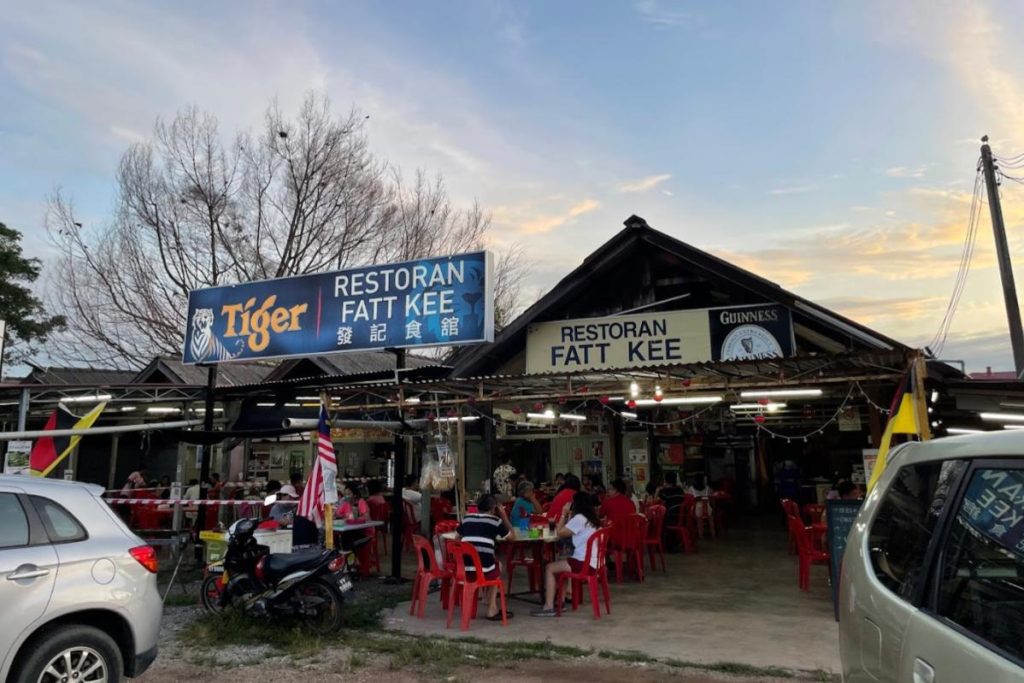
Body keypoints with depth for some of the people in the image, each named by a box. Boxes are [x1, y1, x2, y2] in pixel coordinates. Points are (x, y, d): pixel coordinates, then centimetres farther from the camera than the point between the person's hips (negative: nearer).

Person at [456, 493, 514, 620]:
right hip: (484, 570, -4)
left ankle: (492, 608, 33)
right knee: (497, 569, 31)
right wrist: (504, 516, 25)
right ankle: (492, 609, 28)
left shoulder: (467, 518, 16)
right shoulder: (495, 520, 7)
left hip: (464, 570, 4)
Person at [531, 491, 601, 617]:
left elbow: (559, 533, -8)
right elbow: (568, 532, 18)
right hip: (593, 561, 10)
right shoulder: (592, 518, 14)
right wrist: (569, 516, 15)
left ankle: (549, 607, -4)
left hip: (584, 563, -10)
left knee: (550, 568, 0)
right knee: (560, 565, 25)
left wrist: (563, 514, 0)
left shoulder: (579, 518, -13)